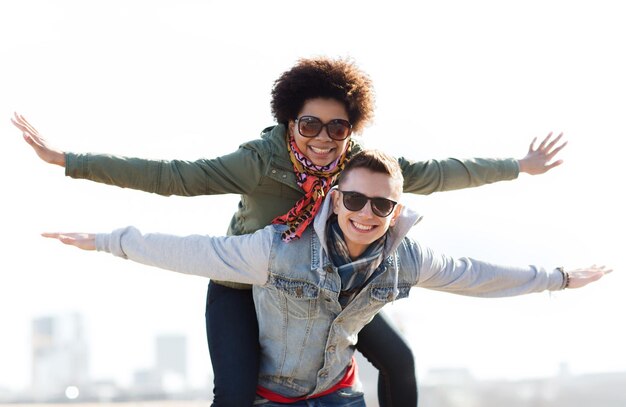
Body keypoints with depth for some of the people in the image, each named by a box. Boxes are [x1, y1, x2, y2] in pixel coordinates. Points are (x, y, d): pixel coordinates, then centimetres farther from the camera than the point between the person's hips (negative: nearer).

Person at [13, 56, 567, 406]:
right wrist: (67, 161, -40)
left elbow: (433, 174, -8)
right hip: (243, 285, -5)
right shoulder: (261, 162, -31)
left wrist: (517, 167, -3)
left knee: (397, 358, 4)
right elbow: (170, 176, -34)